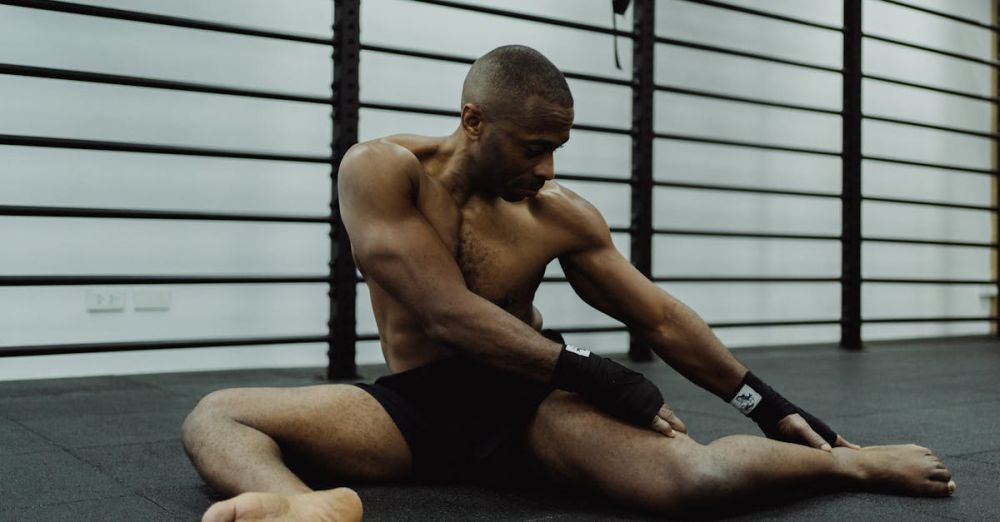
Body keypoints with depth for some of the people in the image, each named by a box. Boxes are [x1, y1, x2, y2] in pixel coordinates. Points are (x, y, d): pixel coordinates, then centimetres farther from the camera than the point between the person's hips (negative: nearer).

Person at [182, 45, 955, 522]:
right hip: (415, 406, 1)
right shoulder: (381, 171, -12)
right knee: (215, 415, -25)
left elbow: (662, 319, 4)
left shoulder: (559, 213, -4)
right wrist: (593, 374, -22)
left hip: (529, 403, 0)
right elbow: (445, 314, -22)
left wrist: (767, 404, 2)